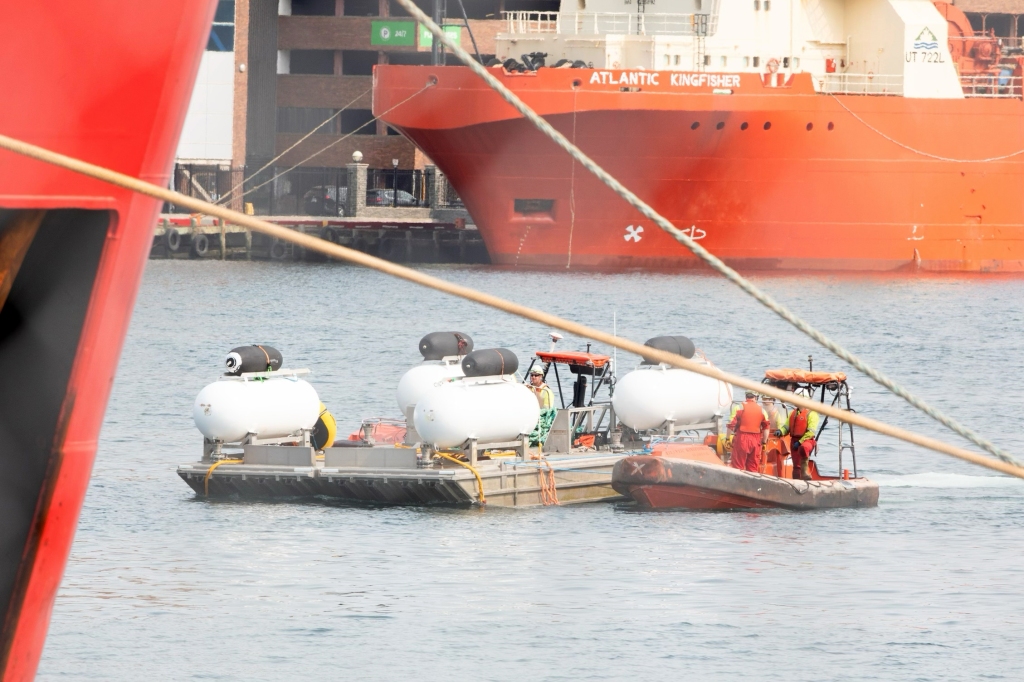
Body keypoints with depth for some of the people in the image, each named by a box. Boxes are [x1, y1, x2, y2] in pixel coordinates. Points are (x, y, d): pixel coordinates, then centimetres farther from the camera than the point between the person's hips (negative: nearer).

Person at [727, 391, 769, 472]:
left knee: (738, 466, 0)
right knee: (753, 468, 8)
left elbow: (731, 424, -7)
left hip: (742, 438, -3)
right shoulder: (761, 410, 7)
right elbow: (766, 427, 10)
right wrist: (764, 442, 18)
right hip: (756, 440, 3)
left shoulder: (740, 408, -3)